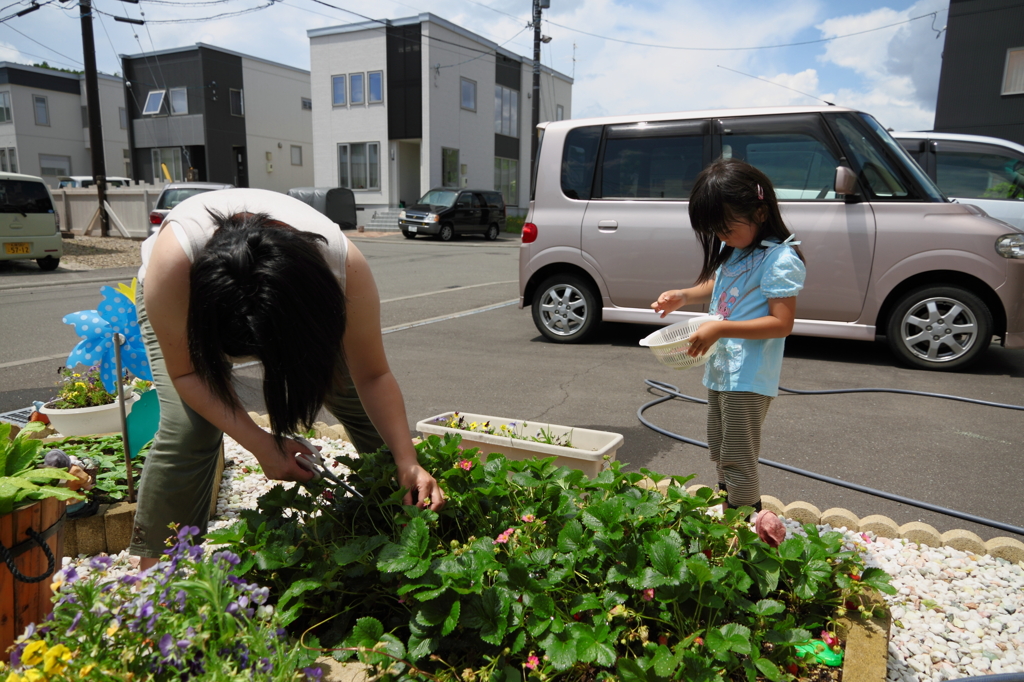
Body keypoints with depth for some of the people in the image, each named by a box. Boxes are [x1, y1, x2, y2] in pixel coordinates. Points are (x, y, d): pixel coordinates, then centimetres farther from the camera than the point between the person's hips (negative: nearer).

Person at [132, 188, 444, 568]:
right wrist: (260, 444, -37)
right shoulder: (173, 262, -41)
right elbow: (187, 373, -27)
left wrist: (407, 462, -34)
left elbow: (372, 377, -26)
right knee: (187, 428, -24)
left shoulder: (345, 267, -38)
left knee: (367, 409, -8)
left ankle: (414, 507, 15)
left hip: (294, 305, 2)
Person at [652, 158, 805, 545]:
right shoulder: (732, 250, 6)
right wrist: (684, 296, 4)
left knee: (738, 459, -2)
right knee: (719, 452, 22)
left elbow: (781, 323, -23)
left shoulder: (780, 260, -18)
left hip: (749, 376, -9)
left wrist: (720, 328, -29)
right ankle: (726, 511, 38)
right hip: (719, 367, 10)